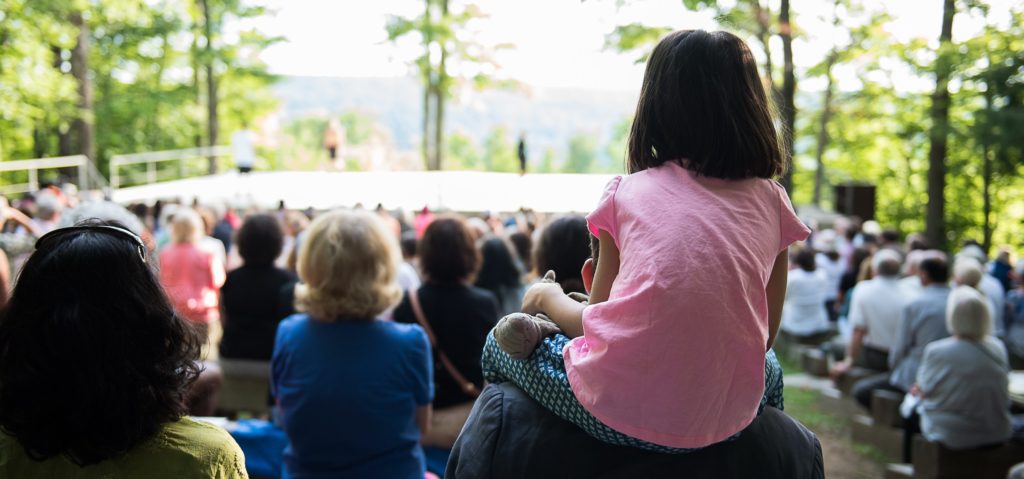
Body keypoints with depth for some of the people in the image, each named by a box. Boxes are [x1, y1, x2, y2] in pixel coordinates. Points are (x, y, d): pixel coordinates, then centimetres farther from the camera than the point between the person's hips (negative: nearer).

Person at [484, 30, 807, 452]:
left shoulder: (628, 191, 4)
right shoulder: (770, 200, 8)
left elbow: (599, 322, 9)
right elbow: (764, 336, 13)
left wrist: (547, 297, 30)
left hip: (614, 413, -2)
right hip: (722, 420, 3)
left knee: (501, 342, 27)